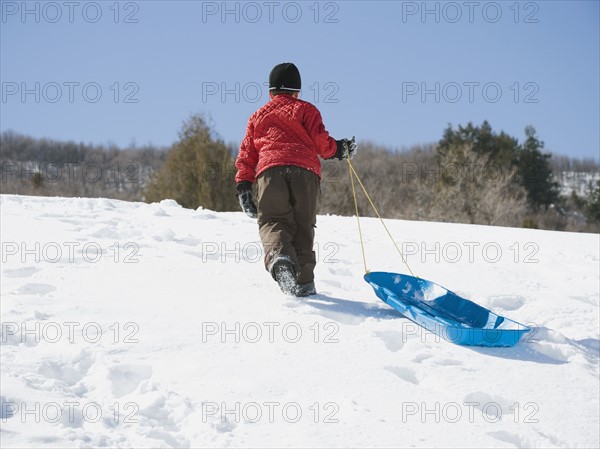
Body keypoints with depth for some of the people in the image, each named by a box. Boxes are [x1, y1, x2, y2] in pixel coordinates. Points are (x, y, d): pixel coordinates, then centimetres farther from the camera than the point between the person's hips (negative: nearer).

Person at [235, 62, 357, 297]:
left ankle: (278, 256, -40)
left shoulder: (258, 116, 29)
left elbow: (246, 154, 23)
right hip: (305, 170, -1)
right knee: (303, 224, 4)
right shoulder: (305, 109, 21)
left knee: (273, 220, -8)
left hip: (269, 170, 1)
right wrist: (340, 149, 27)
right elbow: (321, 141, 8)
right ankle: (304, 279, -5)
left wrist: (243, 188, 22)